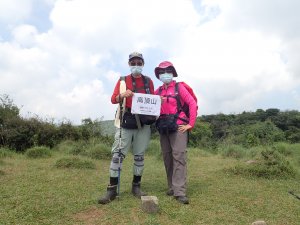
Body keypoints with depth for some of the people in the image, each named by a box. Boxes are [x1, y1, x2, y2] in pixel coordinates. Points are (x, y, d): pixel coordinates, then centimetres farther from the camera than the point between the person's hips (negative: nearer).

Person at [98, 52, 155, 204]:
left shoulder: (148, 81, 13)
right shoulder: (122, 80, 8)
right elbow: (113, 99, 3)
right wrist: (122, 95, -17)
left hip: (143, 123, 2)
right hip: (126, 122, -2)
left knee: (139, 155, 8)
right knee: (117, 154, -6)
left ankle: (136, 187, 21)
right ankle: (112, 189, 3)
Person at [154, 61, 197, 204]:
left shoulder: (179, 87, 2)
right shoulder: (158, 91, 15)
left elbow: (192, 104, -5)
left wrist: (191, 124, -9)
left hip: (178, 126, -5)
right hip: (163, 128, 5)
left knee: (179, 157, -9)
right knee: (167, 158, 8)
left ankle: (180, 191, -6)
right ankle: (171, 188, 20)